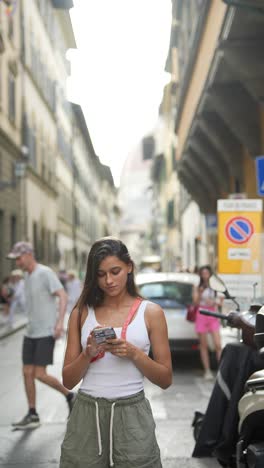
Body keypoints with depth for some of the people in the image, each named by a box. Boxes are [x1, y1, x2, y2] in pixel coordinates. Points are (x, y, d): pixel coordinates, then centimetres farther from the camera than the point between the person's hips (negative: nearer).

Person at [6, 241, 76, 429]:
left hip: (47, 333, -8)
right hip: (31, 333, 8)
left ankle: (69, 395, 11)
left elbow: (63, 296, -20)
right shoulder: (28, 277, 14)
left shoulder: (45, 273, -12)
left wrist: (60, 321, -31)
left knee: (40, 375, -10)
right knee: (27, 373, 3)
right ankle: (32, 416, 11)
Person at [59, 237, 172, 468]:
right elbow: (68, 380, 4)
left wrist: (134, 354, -15)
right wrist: (88, 354, -14)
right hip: (86, 414, 1)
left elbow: (165, 379, 1)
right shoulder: (81, 313, 4)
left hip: (132, 414, -1)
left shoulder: (150, 312, 0)